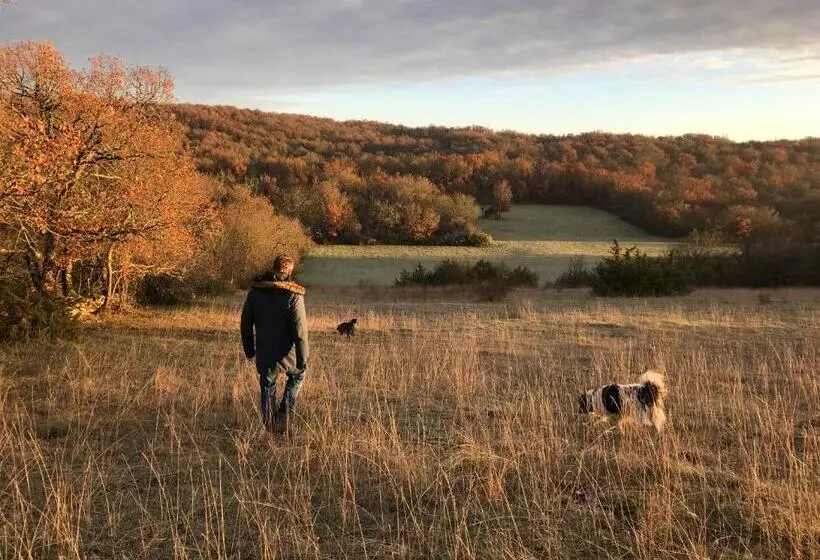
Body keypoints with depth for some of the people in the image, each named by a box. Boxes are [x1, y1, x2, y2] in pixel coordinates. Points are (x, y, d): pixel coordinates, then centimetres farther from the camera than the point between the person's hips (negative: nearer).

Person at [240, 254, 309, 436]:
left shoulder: (255, 291, -1)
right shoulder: (293, 295, -16)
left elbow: (245, 323, 7)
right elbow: (300, 331, -18)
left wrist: (249, 350, 18)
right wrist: (303, 359, -11)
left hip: (264, 354, 3)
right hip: (286, 353, -3)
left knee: (267, 389, 17)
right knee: (297, 375, 26)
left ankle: (269, 426, 19)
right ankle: (284, 411, 14)